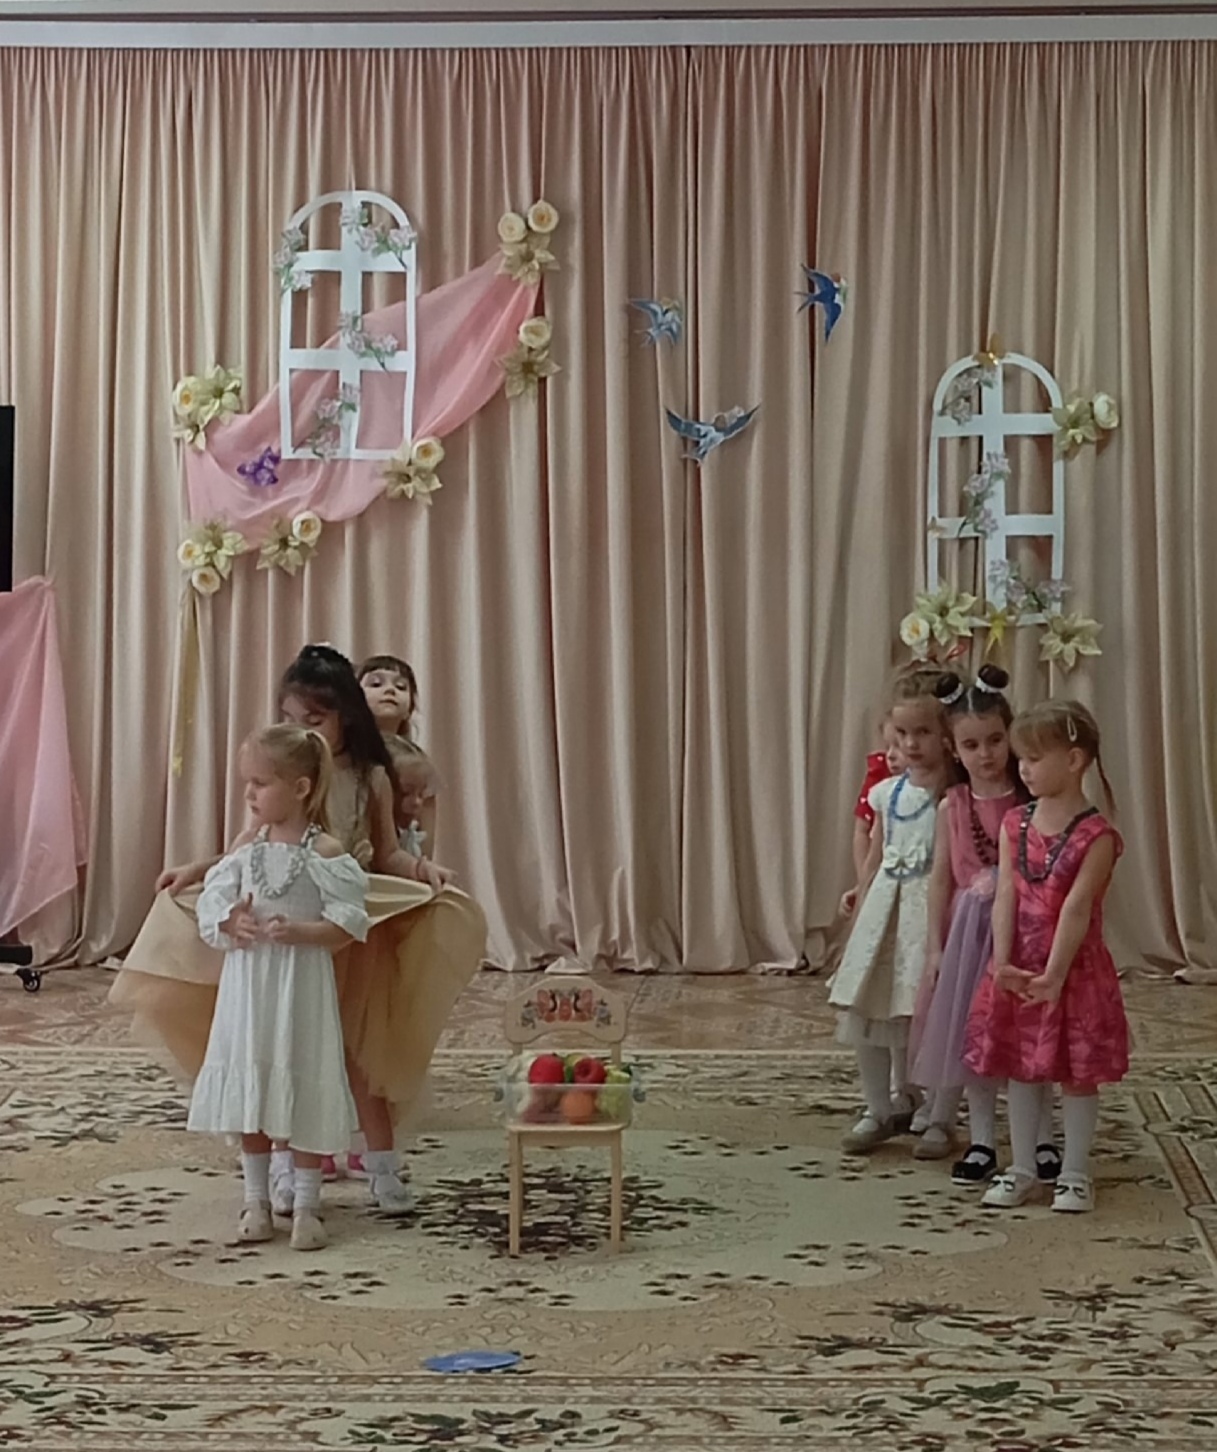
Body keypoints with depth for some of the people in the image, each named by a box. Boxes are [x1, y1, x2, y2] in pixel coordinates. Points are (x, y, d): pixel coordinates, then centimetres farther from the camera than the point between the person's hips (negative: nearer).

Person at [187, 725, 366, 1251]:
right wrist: (230, 922, -18)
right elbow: (211, 905, 3)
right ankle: (256, 1200, 23)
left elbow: (347, 925, -11)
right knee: (247, 1089, 10)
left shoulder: (325, 851, -9)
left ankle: (306, 1206, 14)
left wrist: (296, 931, -24)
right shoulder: (246, 845, 4)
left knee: (303, 1093, 2)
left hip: (300, 988, -4)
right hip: (247, 983, 4)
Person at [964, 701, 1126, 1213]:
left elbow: (1076, 908, -20)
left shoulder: (1096, 835, -14)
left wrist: (1053, 975, -25)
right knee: (1021, 1069, 12)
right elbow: (1006, 897, -5)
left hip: (1075, 971, -5)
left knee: (1076, 1072, 6)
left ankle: (1075, 1173, 17)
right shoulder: (1015, 825, 2)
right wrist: (1002, 963, -16)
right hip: (1019, 972, 5)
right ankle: (1021, 1170, 22)